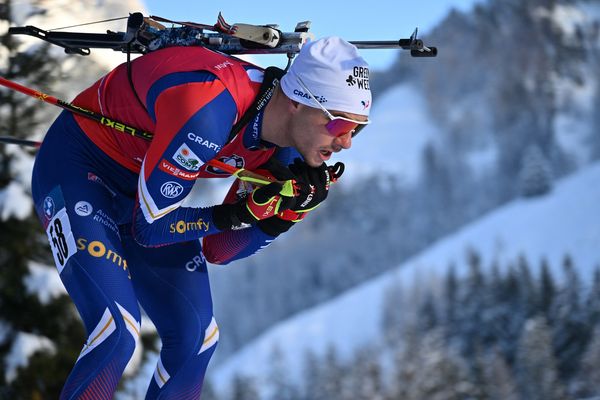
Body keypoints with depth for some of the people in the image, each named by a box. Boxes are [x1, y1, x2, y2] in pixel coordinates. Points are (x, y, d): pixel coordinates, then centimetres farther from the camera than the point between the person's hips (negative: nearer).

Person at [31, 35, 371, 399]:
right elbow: (148, 228, -26)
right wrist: (241, 214, -28)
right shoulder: (210, 110, -36)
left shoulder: (284, 150, -12)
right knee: (117, 332, -23)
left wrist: (291, 210, -19)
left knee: (195, 337, 3)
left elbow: (217, 251, -6)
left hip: (141, 188, 8)